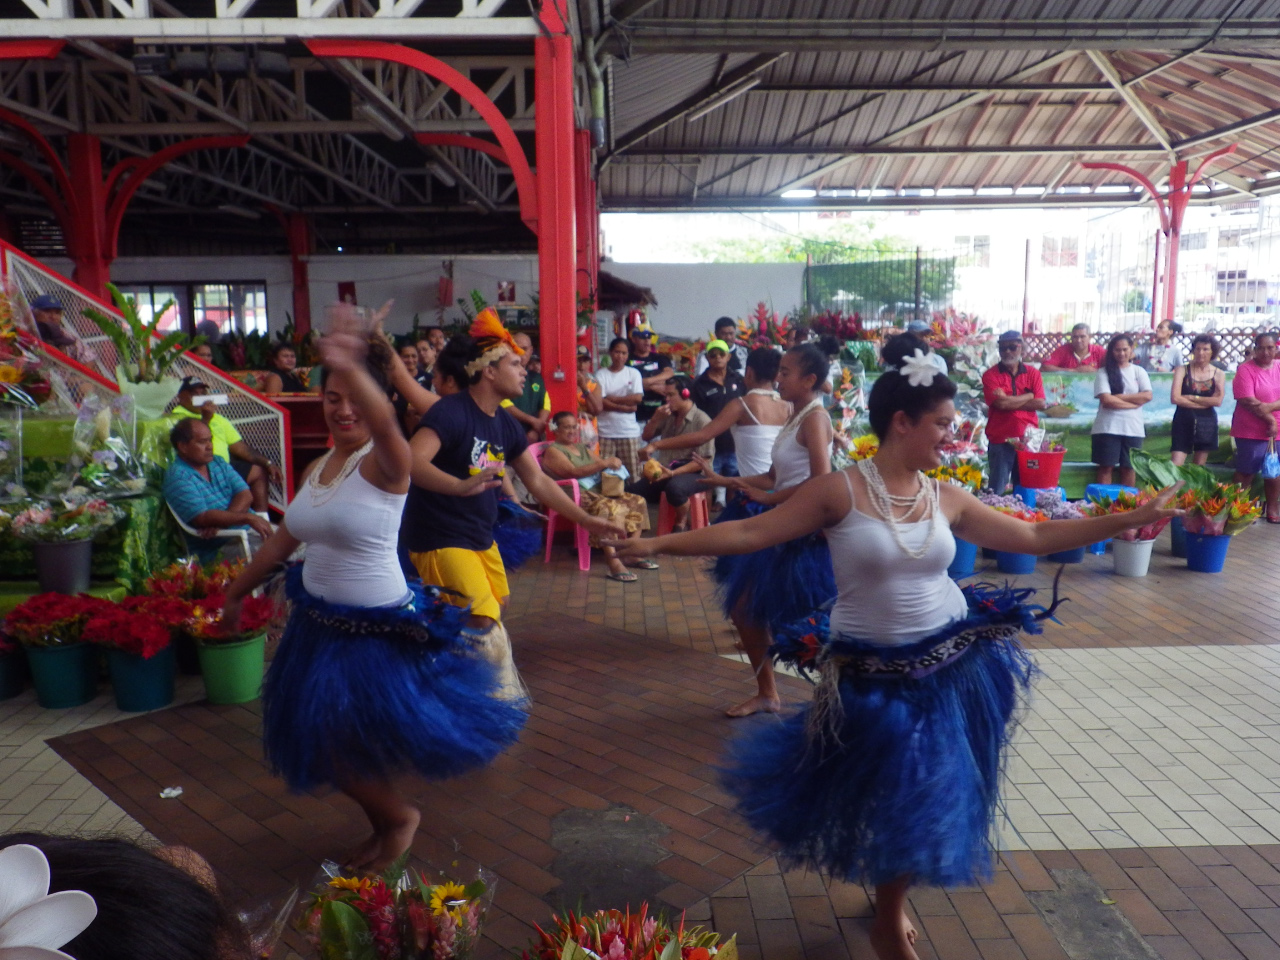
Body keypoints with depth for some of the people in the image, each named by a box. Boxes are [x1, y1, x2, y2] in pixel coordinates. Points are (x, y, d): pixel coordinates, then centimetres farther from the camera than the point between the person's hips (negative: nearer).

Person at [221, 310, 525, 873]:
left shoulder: (384, 463, -18)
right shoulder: (318, 469, 5)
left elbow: (383, 421, -42)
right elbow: (285, 540, 16)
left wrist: (349, 366, -61)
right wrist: (237, 591, 24)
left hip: (377, 630, -7)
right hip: (319, 624, 8)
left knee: (357, 743, -1)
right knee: (324, 742, 15)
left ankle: (398, 816, 31)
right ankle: (386, 825, 38)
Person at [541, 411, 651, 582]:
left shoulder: (582, 447, 26)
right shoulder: (552, 451, 0)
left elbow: (600, 463, 23)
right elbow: (573, 472, -15)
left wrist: (612, 462, -3)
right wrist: (604, 463, -19)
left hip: (599, 491, 9)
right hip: (577, 496, -9)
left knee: (637, 502, -5)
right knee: (612, 509, -35)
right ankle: (614, 564, -41)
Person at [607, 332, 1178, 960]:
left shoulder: (947, 498, 0)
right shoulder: (841, 490, -13)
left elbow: (1035, 537, 6)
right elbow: (750, 533, -14)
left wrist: (1128, 519, 3)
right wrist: (658, 544, -19)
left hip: (952, 664, 4)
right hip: (873, 671, -4)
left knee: (927, 794, 13)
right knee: (888, 793, 7)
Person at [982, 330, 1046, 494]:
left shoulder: (1033, 373, 8)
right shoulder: (991, 375, -1)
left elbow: (1040, 403, -3)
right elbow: (1001, 403, -15)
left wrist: (1010, 402, -11)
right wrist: (1028, 396, -3)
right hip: (1000, 441, -3)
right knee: (997, 491, -1)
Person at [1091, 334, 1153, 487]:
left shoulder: (1139, 371, 9)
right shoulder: (1104, 372, 0)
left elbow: (1147, 396, -4)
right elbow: (1106, 400, -11)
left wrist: (1120, 397, -11)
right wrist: (1134, 402, -8)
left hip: (1133, 428, 3)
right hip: (1108, 428, -3)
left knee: (1128, 467, 7)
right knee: (1106, 467, -1)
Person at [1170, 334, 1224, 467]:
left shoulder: (1219, 375, 6)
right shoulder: (1182, 369, 2)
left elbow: (1218, 401, -8)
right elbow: (1175, 398, -10)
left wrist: (1190, 398, -9)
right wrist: (1204, 403, -7)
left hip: (1206, 424, 2)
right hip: (1183, 422, -2)